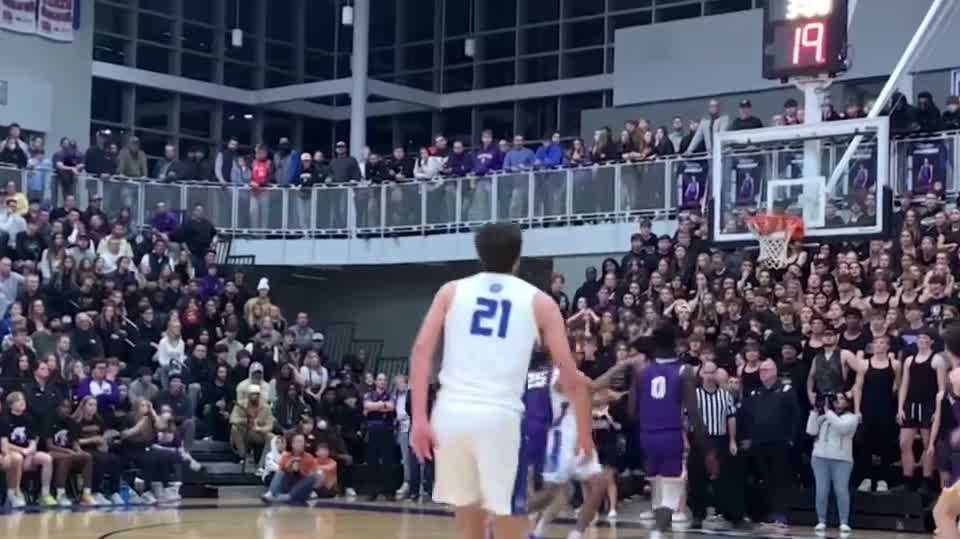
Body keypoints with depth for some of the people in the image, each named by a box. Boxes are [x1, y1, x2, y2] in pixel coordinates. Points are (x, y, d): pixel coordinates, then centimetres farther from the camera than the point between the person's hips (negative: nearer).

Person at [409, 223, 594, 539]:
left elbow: (421, 350, 2)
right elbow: (570, 375, 9)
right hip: (500, 417, -2)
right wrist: (584, 432, 19)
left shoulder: (452, 291, 15)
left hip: (452, 413, 3)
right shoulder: (539, 301, 12)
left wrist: (419, 418, -1)